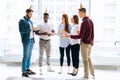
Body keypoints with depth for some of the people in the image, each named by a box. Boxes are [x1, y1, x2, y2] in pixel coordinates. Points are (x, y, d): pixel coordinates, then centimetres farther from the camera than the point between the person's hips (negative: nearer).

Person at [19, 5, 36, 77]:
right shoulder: (22, 21, -7)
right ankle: (23, 72, -3)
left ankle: (28, 69, 20)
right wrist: (31, 29, -19)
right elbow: (21, 31, -16)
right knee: (26, 56, -7)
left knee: (29, 55, 11)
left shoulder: (30, 21, 17)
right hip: (26, 40, -8)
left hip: (31, 40, 8)